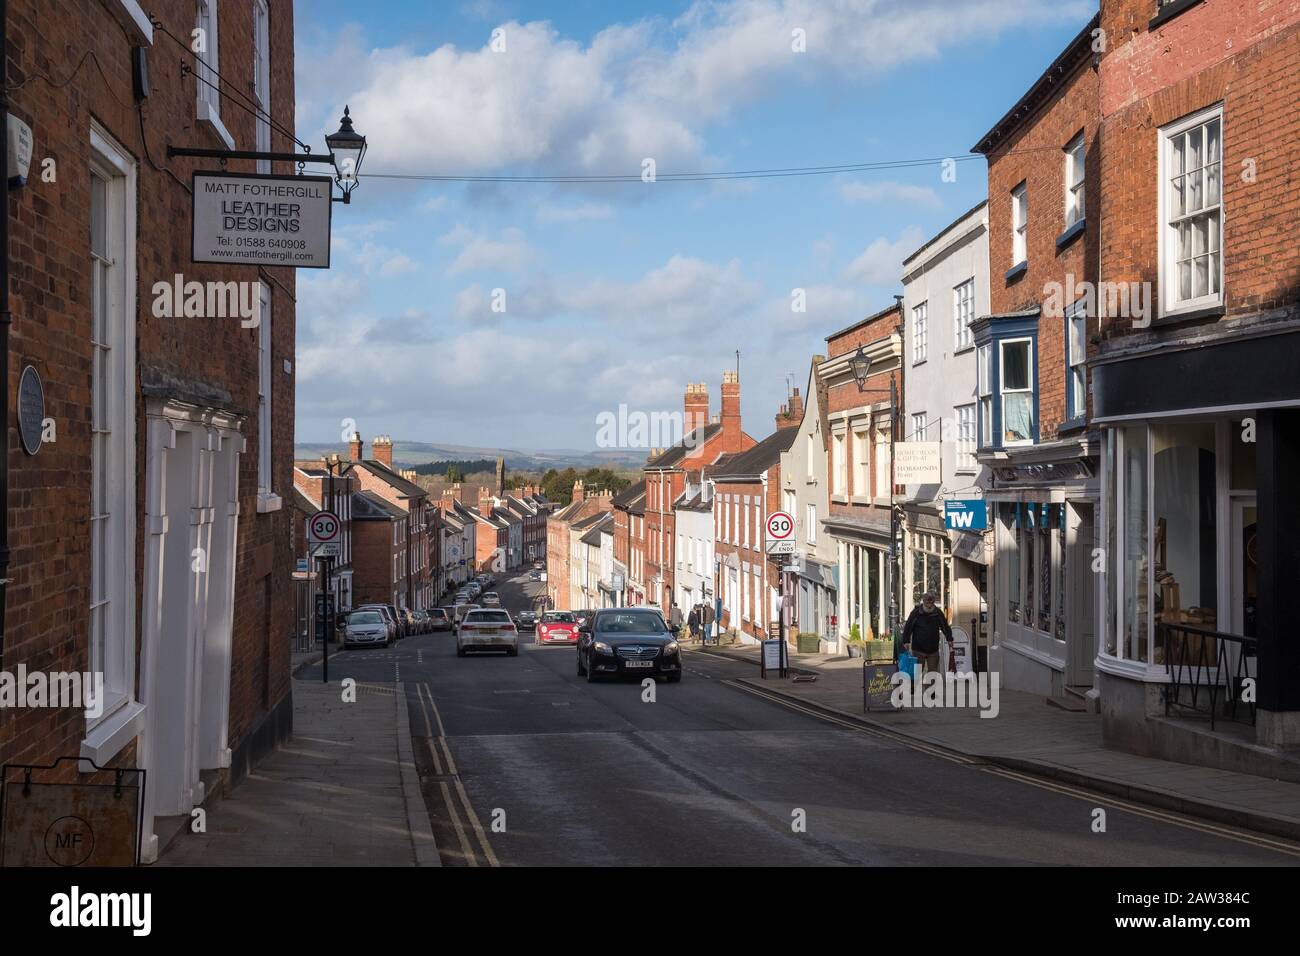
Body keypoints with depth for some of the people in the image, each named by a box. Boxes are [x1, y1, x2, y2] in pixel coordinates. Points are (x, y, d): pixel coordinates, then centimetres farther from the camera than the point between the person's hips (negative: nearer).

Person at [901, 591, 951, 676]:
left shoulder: (938, 613, 3)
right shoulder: (916, 612, -4)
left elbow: (945, 627, 11)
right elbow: (908, 627, -2)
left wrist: (950, 639, 1)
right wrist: (906, 641, -10)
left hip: (933, 649, 2)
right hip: (918, 649, -2)